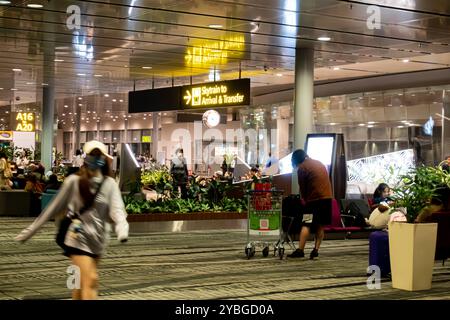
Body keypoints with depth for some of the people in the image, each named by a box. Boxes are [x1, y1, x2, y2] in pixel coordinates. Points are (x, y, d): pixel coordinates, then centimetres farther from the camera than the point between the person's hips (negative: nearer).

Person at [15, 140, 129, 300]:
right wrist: (29, 231, 1)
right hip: (79, 238, -3)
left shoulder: (109, 184, -3)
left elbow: (117, 209, -14)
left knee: (83, 282, 17)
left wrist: (122, 229, -36)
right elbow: (54, 208, -2)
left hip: (98, 240, 4)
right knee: (91, 280, -15)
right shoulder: (73, 181, -9)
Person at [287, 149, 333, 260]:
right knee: (320, 226, 10)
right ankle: (316, 250, 6)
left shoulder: (302, 168, -2)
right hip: (327, 197, 6)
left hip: (315, 198, -6)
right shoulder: (319, 163, 20)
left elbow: (302, 188, 0)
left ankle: (300, 250, -13)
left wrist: (304, 199, 15)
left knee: (306, 225, -6)